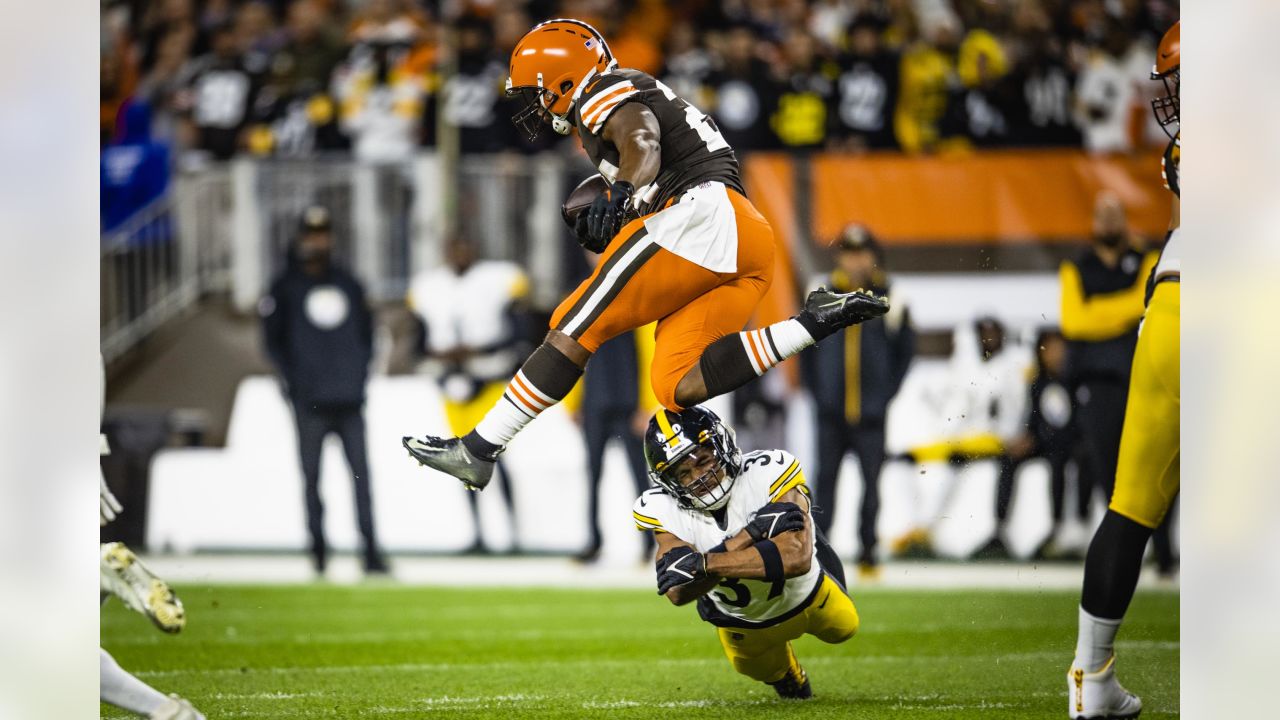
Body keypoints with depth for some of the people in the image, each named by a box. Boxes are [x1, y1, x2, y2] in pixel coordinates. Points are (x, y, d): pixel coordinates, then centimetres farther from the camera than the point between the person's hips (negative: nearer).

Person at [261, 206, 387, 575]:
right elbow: (273, 338, 4)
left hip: (349, 397, 2)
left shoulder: (348, 284, 15)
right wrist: (294, 382, -6)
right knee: (312, 477, -1)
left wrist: (360, 373, 7)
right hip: (311, 402, -2)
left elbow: (366, 332, 20)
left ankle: (370, 548, -5)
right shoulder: (286, 287, 5)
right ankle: (318, 546, 5)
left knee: (361, 473, -4)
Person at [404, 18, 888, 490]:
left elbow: (643, 146, -18)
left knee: (575, 330, -8)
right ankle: (820, 321, -13)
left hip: (703, 218, -9)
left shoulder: (608, 96, 3)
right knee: (680, 389, -5)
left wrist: (620, 195, -37)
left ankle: (477, 451, -11)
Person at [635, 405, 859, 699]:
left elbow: (797, 557, -54)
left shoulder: (767, 473, -43)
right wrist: (749, 535, -54)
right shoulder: (663, 509, -34)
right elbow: (678, 592, -46)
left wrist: (703, 564, -58)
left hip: (803, 594, -1)